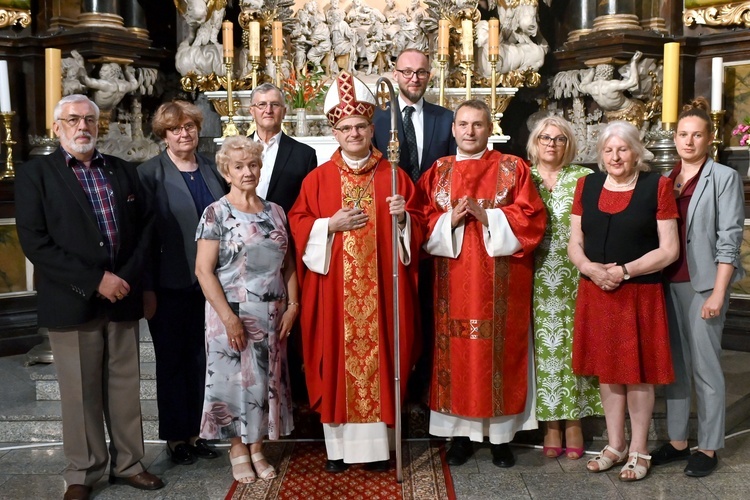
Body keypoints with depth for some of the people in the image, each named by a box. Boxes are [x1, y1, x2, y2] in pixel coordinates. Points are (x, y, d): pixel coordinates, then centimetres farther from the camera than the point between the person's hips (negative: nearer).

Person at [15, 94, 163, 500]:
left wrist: (129, 277, -5)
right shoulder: (35, 174, -1)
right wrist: (95, 281, -16)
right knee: (80, 393, 6)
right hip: (72, 302, -3)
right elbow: (34, 241, -10)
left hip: (122, 297, 4)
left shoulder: (122, 171, 12)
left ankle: (127, 463, 25)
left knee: (126, 386, 11)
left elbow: (145, 226, 11)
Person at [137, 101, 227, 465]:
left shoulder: (213, 170, 8)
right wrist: (146, 289, -11)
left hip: (210, 283, 4)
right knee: (172, 361, 8)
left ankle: (195, 431, 24)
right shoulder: (150, 174, -4)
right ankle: (174, 437, 21)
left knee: (201, 360, 10)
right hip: (170, 285, -4)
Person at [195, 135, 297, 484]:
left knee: (267, 379, 9)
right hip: (233, 314, -4)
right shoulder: (216, 213, -5)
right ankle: (238, 448, 22)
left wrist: (292, 305, -1)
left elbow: (288, 263, 10)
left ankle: (257, 448, 23)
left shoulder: (274, 211, 8)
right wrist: (228, 317, -17)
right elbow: (204, 270, -11)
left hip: (272, 315, 4)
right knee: (235, 378, 4)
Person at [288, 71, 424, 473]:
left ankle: (377, 443, 15)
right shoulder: (318, 178, 4)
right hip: (334, 289, 0)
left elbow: (416, 226, 8)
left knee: (377, 357, 3)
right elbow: (298, 225, 2)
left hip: (380, 288, 0)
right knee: (337, 359, 3)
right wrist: (331, 224, -12)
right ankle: (338, 445, 15)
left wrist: (402, 216, -13)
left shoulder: (394, 176, 6)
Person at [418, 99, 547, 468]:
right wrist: (450, 220, -14)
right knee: (456, 351, 4)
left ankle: (501, 434, 15)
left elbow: (531, 218, -5)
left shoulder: (513, 168, 4)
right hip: (453, 282, 2)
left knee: (499, 350, 2)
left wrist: (486, 216, -16)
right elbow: (422, 222, 5)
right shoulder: (438, 172, 11)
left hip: (500, 282, -2)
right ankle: (461, 433, 16)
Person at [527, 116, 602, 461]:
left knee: (574, 344, 3)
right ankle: (551, 424, 12)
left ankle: (573, 421, 14)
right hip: (538, 280, 1)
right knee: (544, 346, 2)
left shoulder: (584, 178, 5)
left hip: (576, 277, 0)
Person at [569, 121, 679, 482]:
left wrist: (625, 270, -17)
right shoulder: (587, 185, 7)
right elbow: (574, 244, 7)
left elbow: (669, 249, -7)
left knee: (637, 370, 5)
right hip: (595, 291, 4)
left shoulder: (656, 186, -4)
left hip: (639, 293, -3)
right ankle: (615, 445, 25)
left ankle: (638, 450, 20)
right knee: (607, 367, 11)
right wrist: (590, 268, -13)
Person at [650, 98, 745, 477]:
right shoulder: (666, 180, 11)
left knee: (705, 367, 2)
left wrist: (718, 293, -13)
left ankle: (708, 448, 14)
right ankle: (677, 441, 21)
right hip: (668, 283, 5)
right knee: (675, 365, 11)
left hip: (703, 284, -5)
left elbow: (729, 239, -8)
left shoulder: (724, 178, -3)